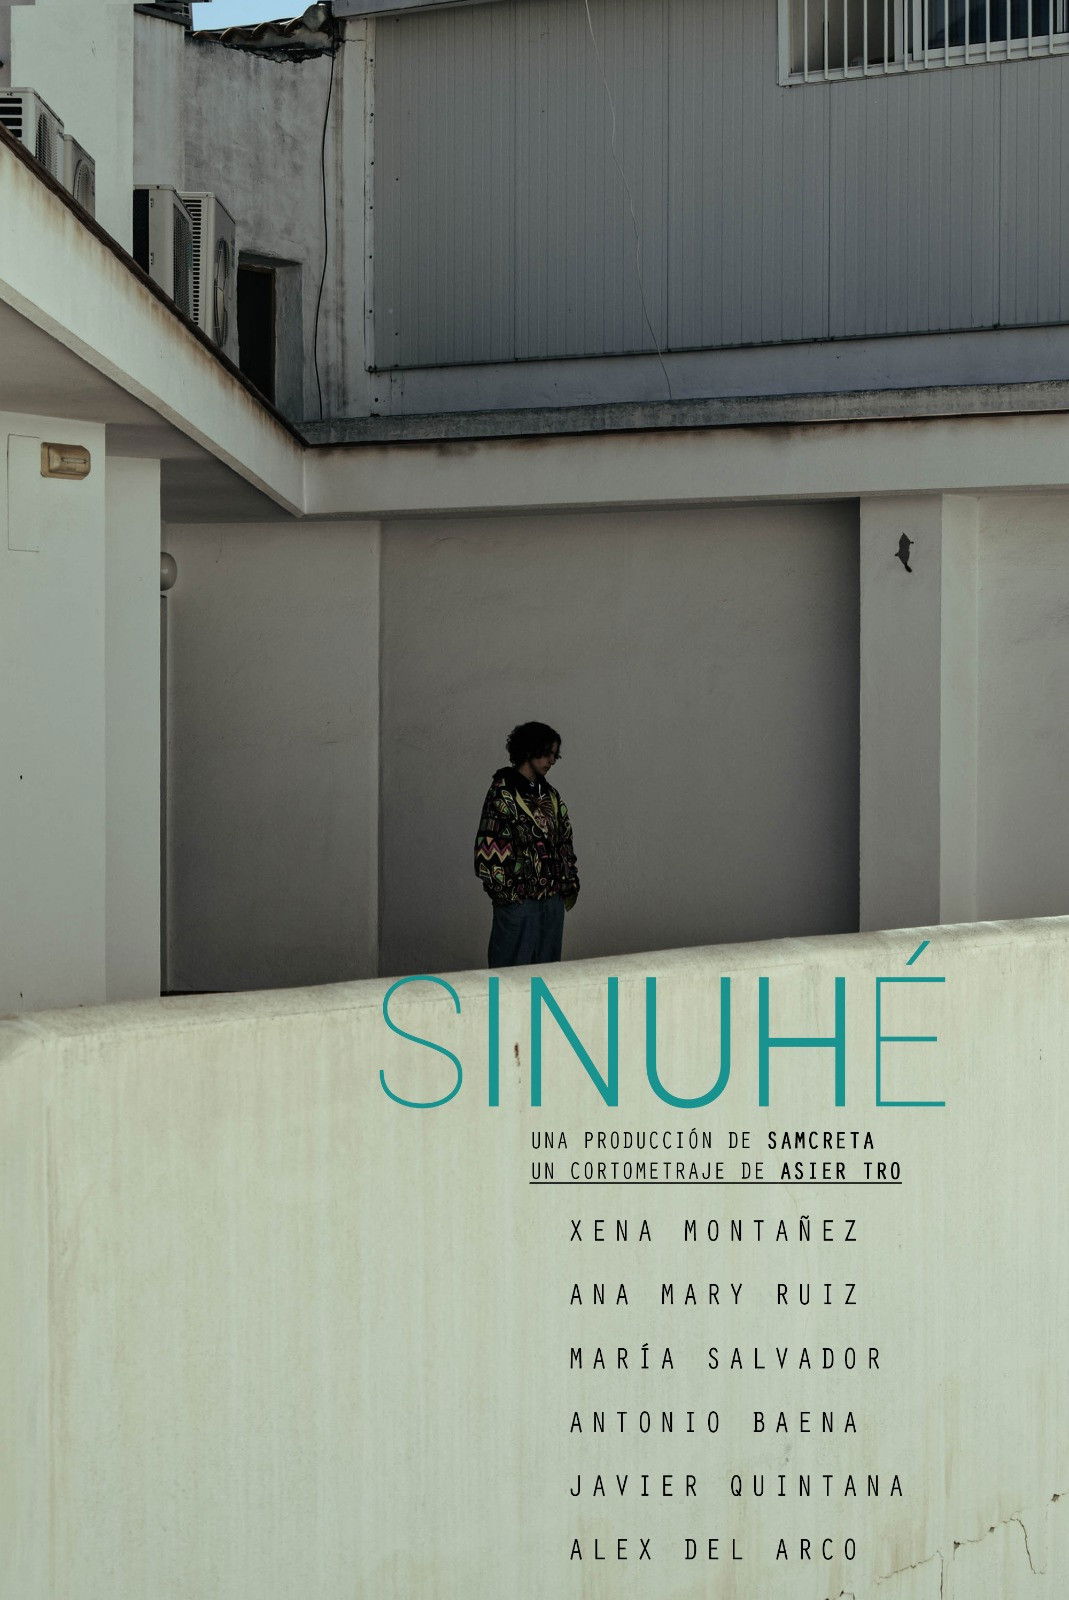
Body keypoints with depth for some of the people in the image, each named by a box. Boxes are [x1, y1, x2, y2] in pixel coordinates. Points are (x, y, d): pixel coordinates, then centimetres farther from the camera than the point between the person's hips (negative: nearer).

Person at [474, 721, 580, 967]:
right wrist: (505, 893, -14)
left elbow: (564, 843, 19)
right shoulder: (503, 792, -7)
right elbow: (488, 848, -11)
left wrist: (570, 886, 11)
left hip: (553, 899, 7)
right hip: (518, 899, -7)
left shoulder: (550, 795, 14)